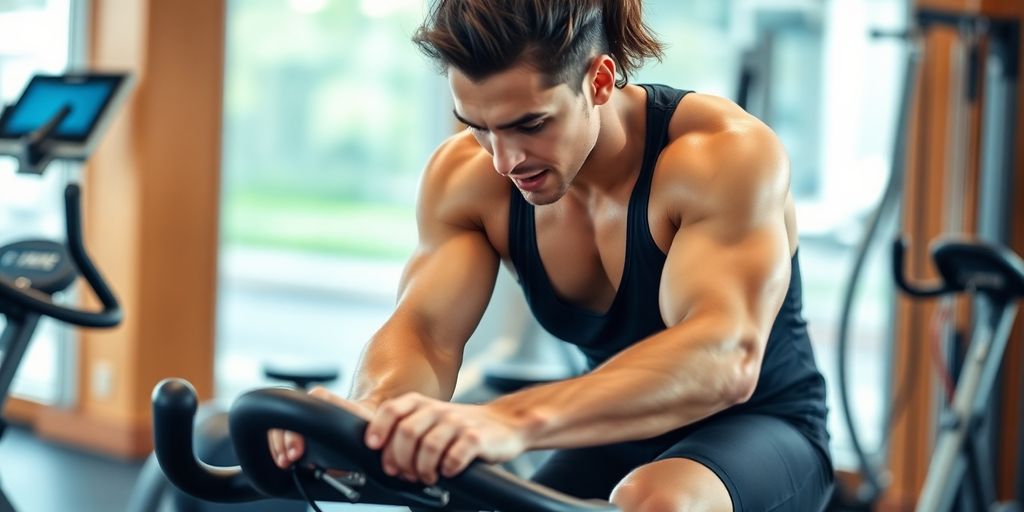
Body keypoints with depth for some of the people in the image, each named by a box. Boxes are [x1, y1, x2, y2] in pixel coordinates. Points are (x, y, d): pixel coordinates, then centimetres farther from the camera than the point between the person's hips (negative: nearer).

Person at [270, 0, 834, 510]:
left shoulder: (725, 152, -28)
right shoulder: (465, 176, -12)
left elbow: (725, 354, -43)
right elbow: (422, 330, -21)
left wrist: (513, 421, -59)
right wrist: (369, 412, -48)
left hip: (761, 429, -5)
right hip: (620, 439, 5)